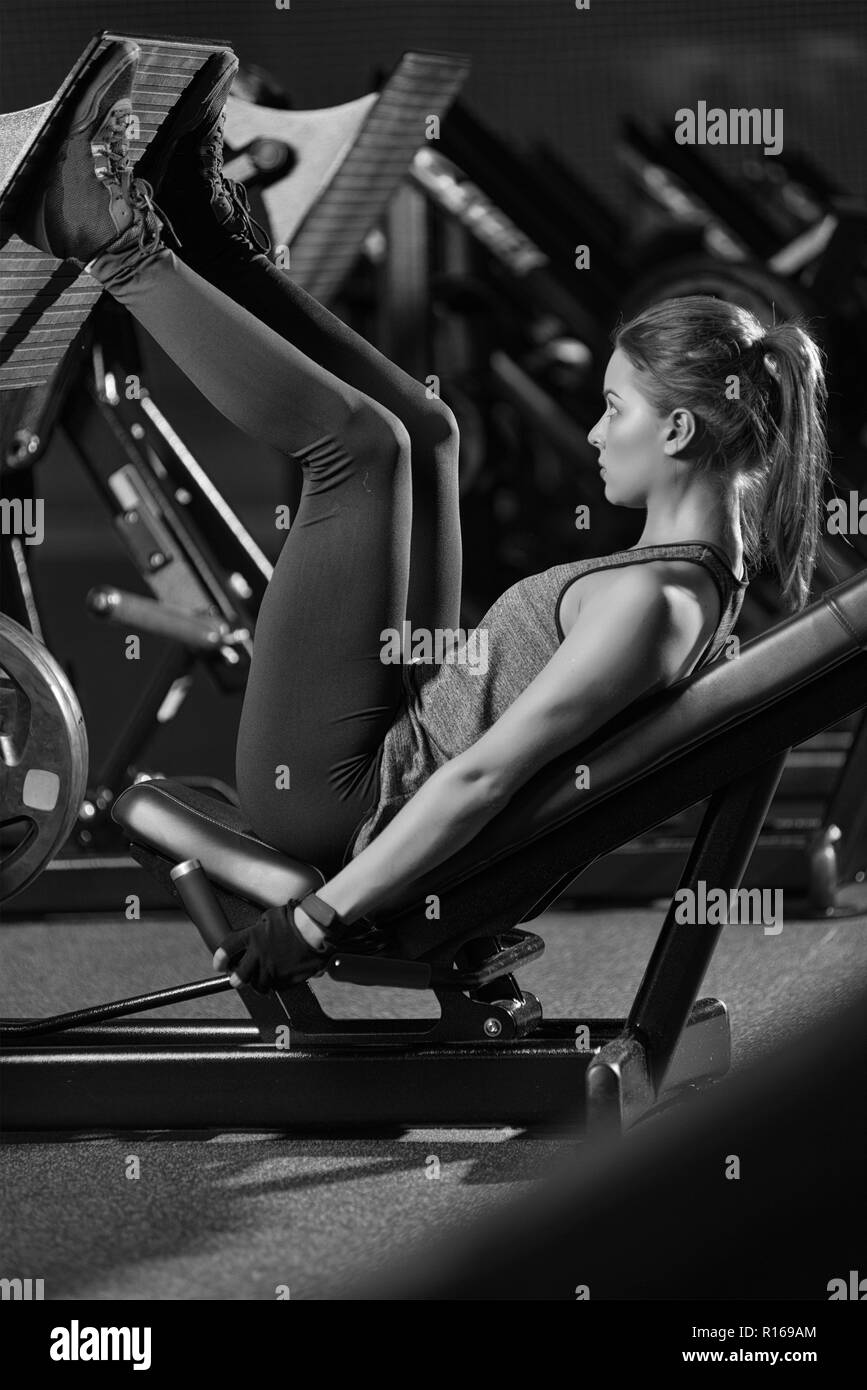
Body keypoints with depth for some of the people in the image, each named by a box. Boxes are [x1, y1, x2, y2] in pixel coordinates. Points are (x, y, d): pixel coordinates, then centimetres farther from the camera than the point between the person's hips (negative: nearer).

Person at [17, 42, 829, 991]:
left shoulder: (650, 605, -26)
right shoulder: (704, 573, 3)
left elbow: (483, 777, -30)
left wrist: (319, 919, -29)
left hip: (334, 797, -9)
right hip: (407, 742, 9)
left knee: (357, 442, -13)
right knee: (422, 431, 15)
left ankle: (126, 252, 0)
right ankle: (205, 230, 20)